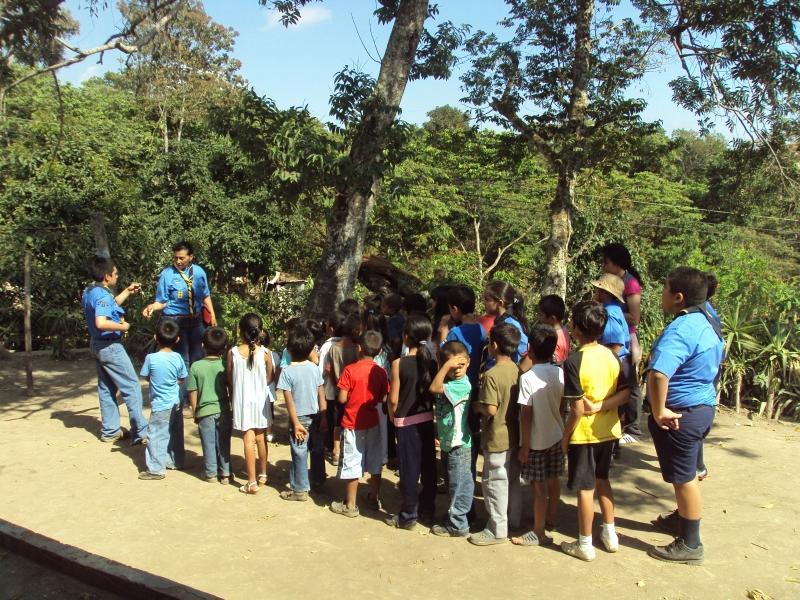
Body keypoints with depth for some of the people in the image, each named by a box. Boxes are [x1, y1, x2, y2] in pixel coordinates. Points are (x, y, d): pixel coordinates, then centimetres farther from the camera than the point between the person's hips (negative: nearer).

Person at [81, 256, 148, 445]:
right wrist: (122, 327, -20)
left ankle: (110, 431, 21)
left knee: (106, 388, 15)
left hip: (96, 344, 10)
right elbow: (101, 323, -35)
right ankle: (140, 432, -4)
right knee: (131, 387, -4)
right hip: (110, 346, -10)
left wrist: (128, 291, 24)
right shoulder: (103, 295, -22)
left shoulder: (89, 292, 8)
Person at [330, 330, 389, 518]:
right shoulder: (381, 372, -5)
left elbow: (342, 398, -15)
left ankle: (350, 505, 12)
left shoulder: (350, 370, -16)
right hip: (373, 423, 4)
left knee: (352, 466, 4)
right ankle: (374, 499, 29)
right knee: (374, 463, 16)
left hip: (352, 424, -4)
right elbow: (383, 399, 0)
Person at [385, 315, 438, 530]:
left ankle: (408, 516, 13)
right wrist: (428, 408, 14)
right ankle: (427, 509, 28)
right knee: (428, 466, 15)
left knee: (409, 468, 4)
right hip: (427, 419, 5)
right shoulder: (432, 361, -3)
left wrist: (392, 415, 4)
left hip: (406, 421, -4)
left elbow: (393, 399, -14)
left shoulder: (399, 363, -15)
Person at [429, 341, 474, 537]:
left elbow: (434, 388, -34)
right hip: (448, 442, 9)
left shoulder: (462, 385, -21)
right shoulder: (449, 383, 5)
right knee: (454, 484, 21)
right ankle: (454, 517, 35)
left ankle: (458, 525, 15)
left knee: (459, 485, 3)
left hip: (459, 445, -9)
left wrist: (447, 365, -33)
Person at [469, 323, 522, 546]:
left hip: (497, 439, -8)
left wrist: (477, 405, -6)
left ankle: (497, 530, 12)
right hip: (515, 435, 8)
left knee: (495, 483, 4)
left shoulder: (492, 375, -22)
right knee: (512, 480, 20)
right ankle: (513, 520, 34)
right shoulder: (517, 370, 1)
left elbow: (491, 409, -24)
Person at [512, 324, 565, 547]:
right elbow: (562, 406, 5)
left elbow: (526, 415, -19)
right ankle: (550, 519, 37)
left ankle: (539, 533, 15)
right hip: (556, 436, 6)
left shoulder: (528, 378, -20)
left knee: (539, 487, 4)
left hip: (536, 441, -6)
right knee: (553, 480, 19)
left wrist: (524, 446, -11)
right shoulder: (560, 373, -4)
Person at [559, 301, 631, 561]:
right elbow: (626, 394, -3)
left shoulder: (574, 361, -20)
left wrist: (565, 436, -8)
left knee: (585, 488, 5)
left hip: (584, 434, -6)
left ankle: (585, 545, 16)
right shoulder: (611, 356, -1)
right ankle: (609, 534, 32)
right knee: (602, 480, 23)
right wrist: (600, 406, -11)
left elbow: (577, 408, -19)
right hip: (608, 430, 6)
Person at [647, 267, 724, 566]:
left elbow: (658, 374, -41)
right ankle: (682, 519, 45)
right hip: (703, 406, 10)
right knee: (685, 473, 26)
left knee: (684, 478, 4)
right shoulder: (708, 323, 5)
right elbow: (715, 362, 21)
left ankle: (690, 544, 18)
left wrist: (659, 411, -29)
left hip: (680, 414, -10)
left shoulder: (680, 330, -27)